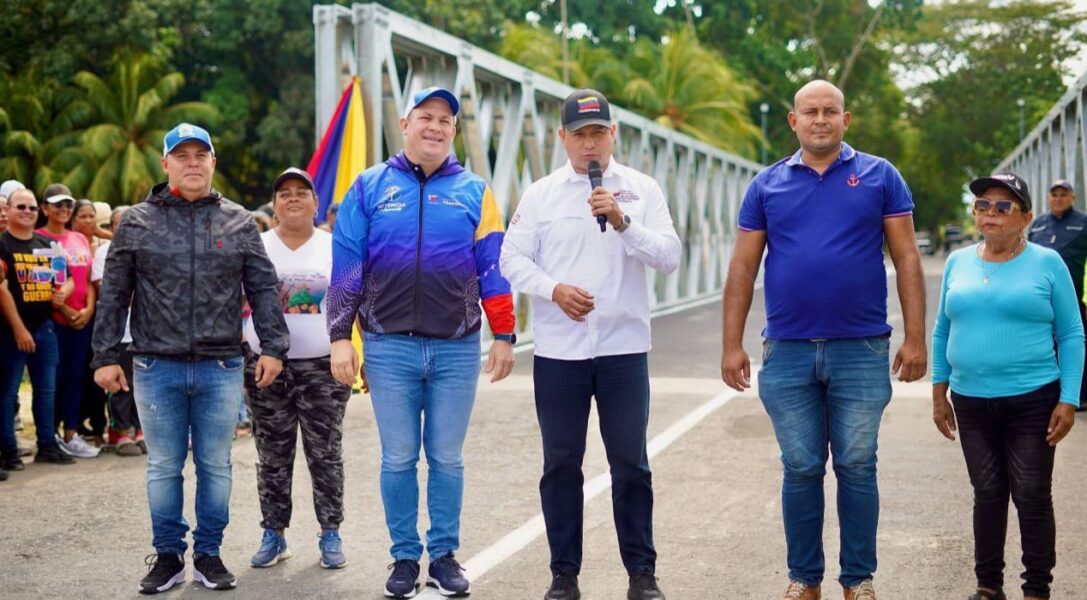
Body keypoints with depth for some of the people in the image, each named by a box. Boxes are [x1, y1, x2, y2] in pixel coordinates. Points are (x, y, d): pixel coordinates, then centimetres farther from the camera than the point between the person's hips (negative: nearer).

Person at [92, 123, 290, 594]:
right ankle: (167, 556, 19)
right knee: (163, 467, 7)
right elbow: (114, 295, 5)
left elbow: (263, 290, 6)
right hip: (156, 367, 0)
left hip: (221, 368, 1)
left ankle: (208, 555, 19)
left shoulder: (239, 223, 6)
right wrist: (106, 356, 1)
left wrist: (272, 346, -3)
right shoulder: (137, 222, 4)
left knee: (215, 466, 7)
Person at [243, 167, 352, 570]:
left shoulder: (335, 248, 4)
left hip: (323, 366, -1)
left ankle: (331, 534, 10)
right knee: (273, 456, 6)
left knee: (325, 453, 2)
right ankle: (273, 534, 15)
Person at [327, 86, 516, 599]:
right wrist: (340, 337, -2)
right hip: (389, 347, 0)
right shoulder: (370, 187, 4)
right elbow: (346, 266, 3)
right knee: (398, 459, 5)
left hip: (457, 349, 0)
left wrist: (503, 336, 3)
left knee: (447, 458, 6)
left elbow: (494, 268, 6)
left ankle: (444, 556, 17)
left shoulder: (473, 191, 6)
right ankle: (405, 557, 16)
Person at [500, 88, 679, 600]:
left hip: (624, 348, -1)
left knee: (630, 462, 2)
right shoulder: (540, 194, 7)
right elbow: (512, 258, 4)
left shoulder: (641, 189, 4)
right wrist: (553, 288, -12)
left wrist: (623, 222, -17)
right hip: (558, 351, 1)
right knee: (561, 463, 7)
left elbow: (669, 257, -4)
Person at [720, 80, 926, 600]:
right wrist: (732, 345, 1)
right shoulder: (767, 184, 7)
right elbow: (743, 268, 7)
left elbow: (907, 259, 2)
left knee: (857, 468, 4)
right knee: (801, 470, 7)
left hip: (861, 351, -1)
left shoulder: (879, 176, 3)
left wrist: (915, 337, -5)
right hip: (787, 352, 1)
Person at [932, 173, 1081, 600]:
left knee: (1032, 497, 1)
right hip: (971, 403, 3)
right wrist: (939, 393, 9)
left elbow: (1071, 336, -2)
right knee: (987, 494, 10)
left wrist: (1069, 401, -8)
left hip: (1032, 401, -3)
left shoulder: (1047, 263, -3)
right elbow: (943, 332, 13)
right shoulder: (958, 263, 7)